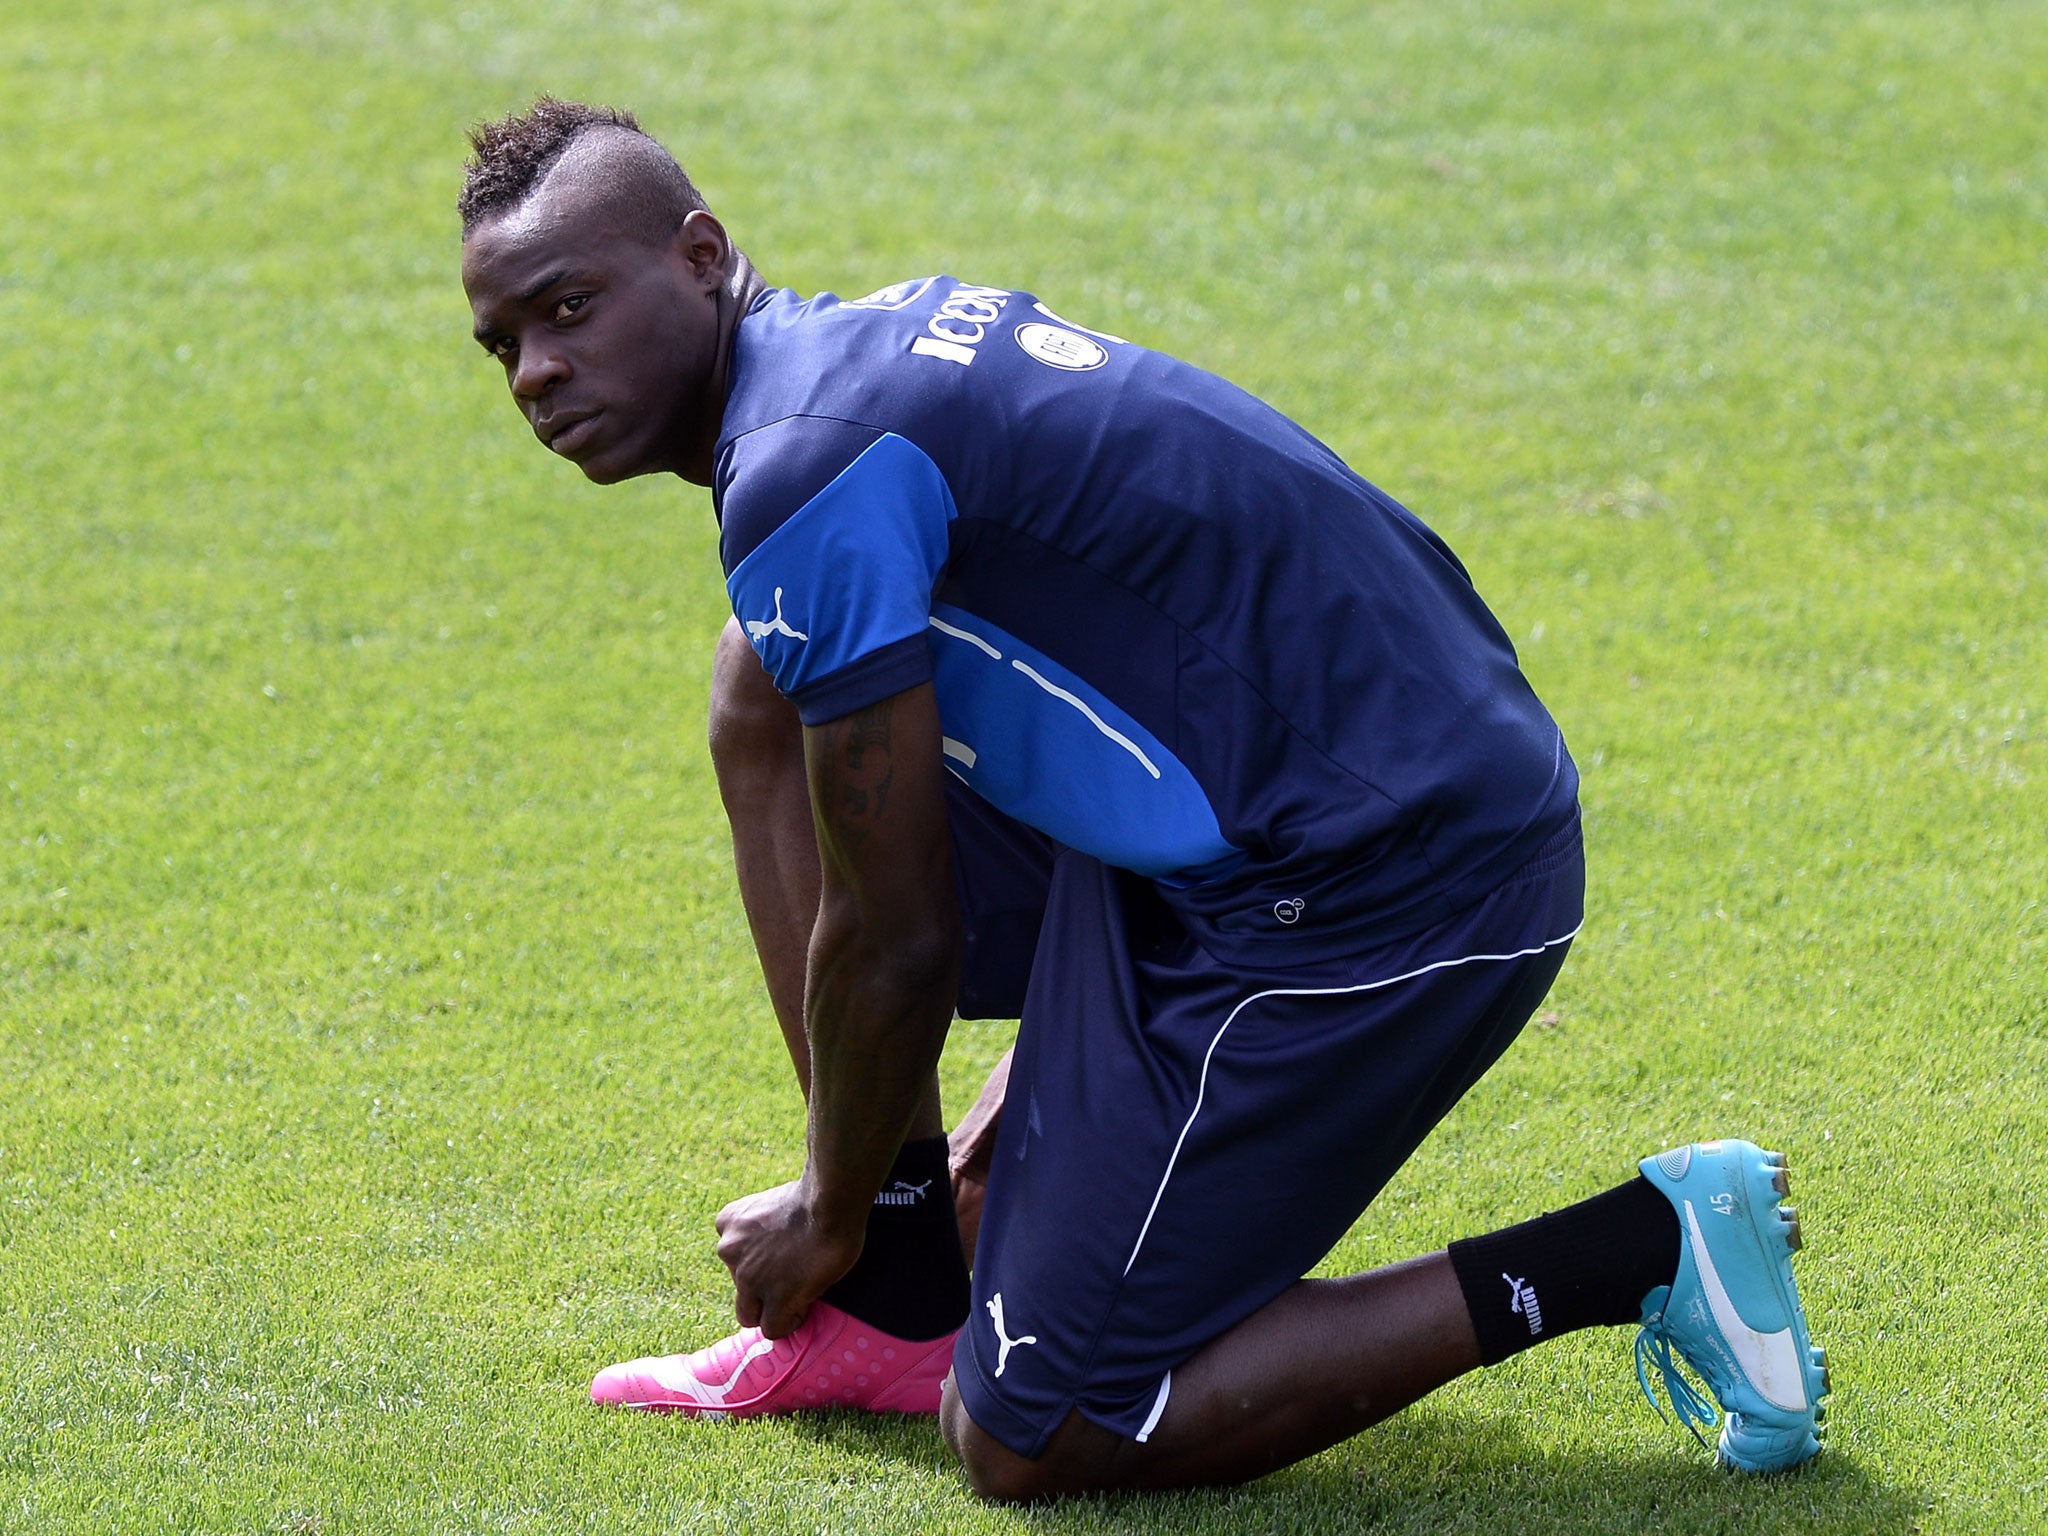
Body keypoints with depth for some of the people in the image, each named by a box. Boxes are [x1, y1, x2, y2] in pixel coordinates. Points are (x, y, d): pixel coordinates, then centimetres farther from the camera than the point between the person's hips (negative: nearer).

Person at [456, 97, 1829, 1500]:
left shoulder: (805, 478, -17)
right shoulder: (899, 331, 14)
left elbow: (899, 942, -10)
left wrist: (829, 1219, 8)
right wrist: (1042, 1080, 33)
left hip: (1385, 896, -10)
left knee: (1025, 1439, -3)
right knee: (774, 701, 14)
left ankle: (1637, 1249, -3)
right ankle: (898, 1312, 17)